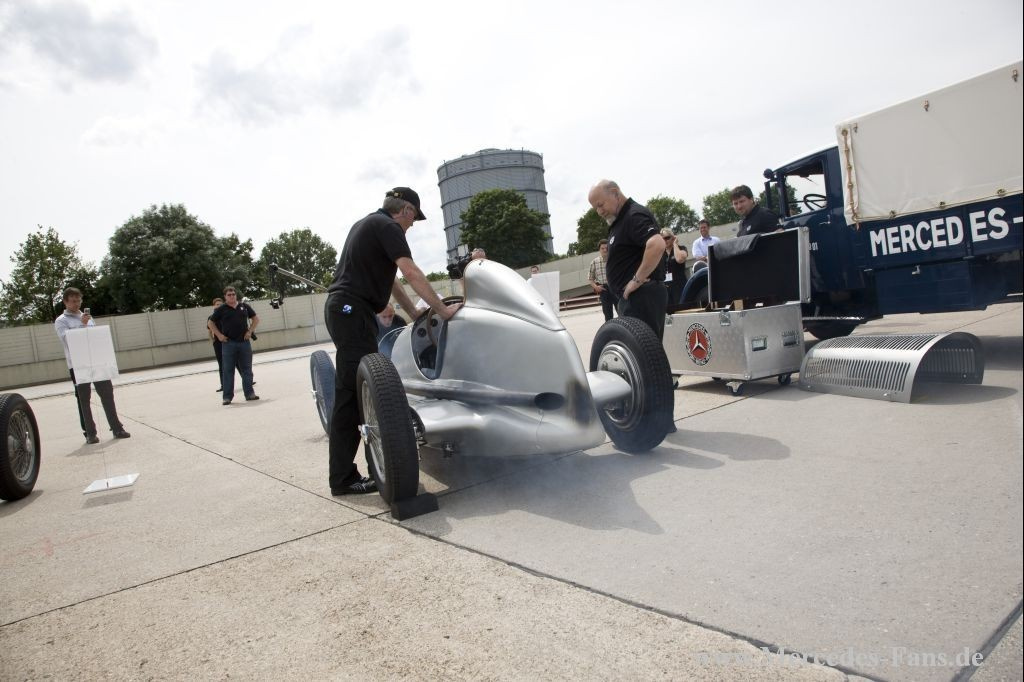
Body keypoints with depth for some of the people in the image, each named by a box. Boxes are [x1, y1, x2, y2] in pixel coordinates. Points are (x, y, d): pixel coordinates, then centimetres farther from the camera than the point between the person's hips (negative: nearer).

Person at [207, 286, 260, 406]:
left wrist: (250, 331, 3)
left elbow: (256, 318, 14)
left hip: (244, 342, 2)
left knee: (247, 369, 6)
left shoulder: (244, 306, 7)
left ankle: (249, 393, 13)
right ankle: (227, 397, 6)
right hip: (228, 343, -2)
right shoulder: (221, 309, 2)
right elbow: (210, 323, 8)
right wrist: (219, 335, -2)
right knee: (228, 371, 1)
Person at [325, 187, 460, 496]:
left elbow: (389, 278, 27)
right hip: (352, 310, -10)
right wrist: (443, 310, -13)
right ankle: (344, 478, -10)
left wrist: (414, 311, 29)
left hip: (344, 309, 10)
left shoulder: (368, 223, 24)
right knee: (356, 390, -12)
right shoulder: (387, 226, -6)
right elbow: (411, 273, -16)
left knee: (351, 390, 11)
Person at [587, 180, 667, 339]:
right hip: (632, 297, 11)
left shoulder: (635, 215, -12)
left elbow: (657, 245, -29)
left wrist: (638, 280, -22)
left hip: (641, 295, -11)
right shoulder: (620, 220, 19)